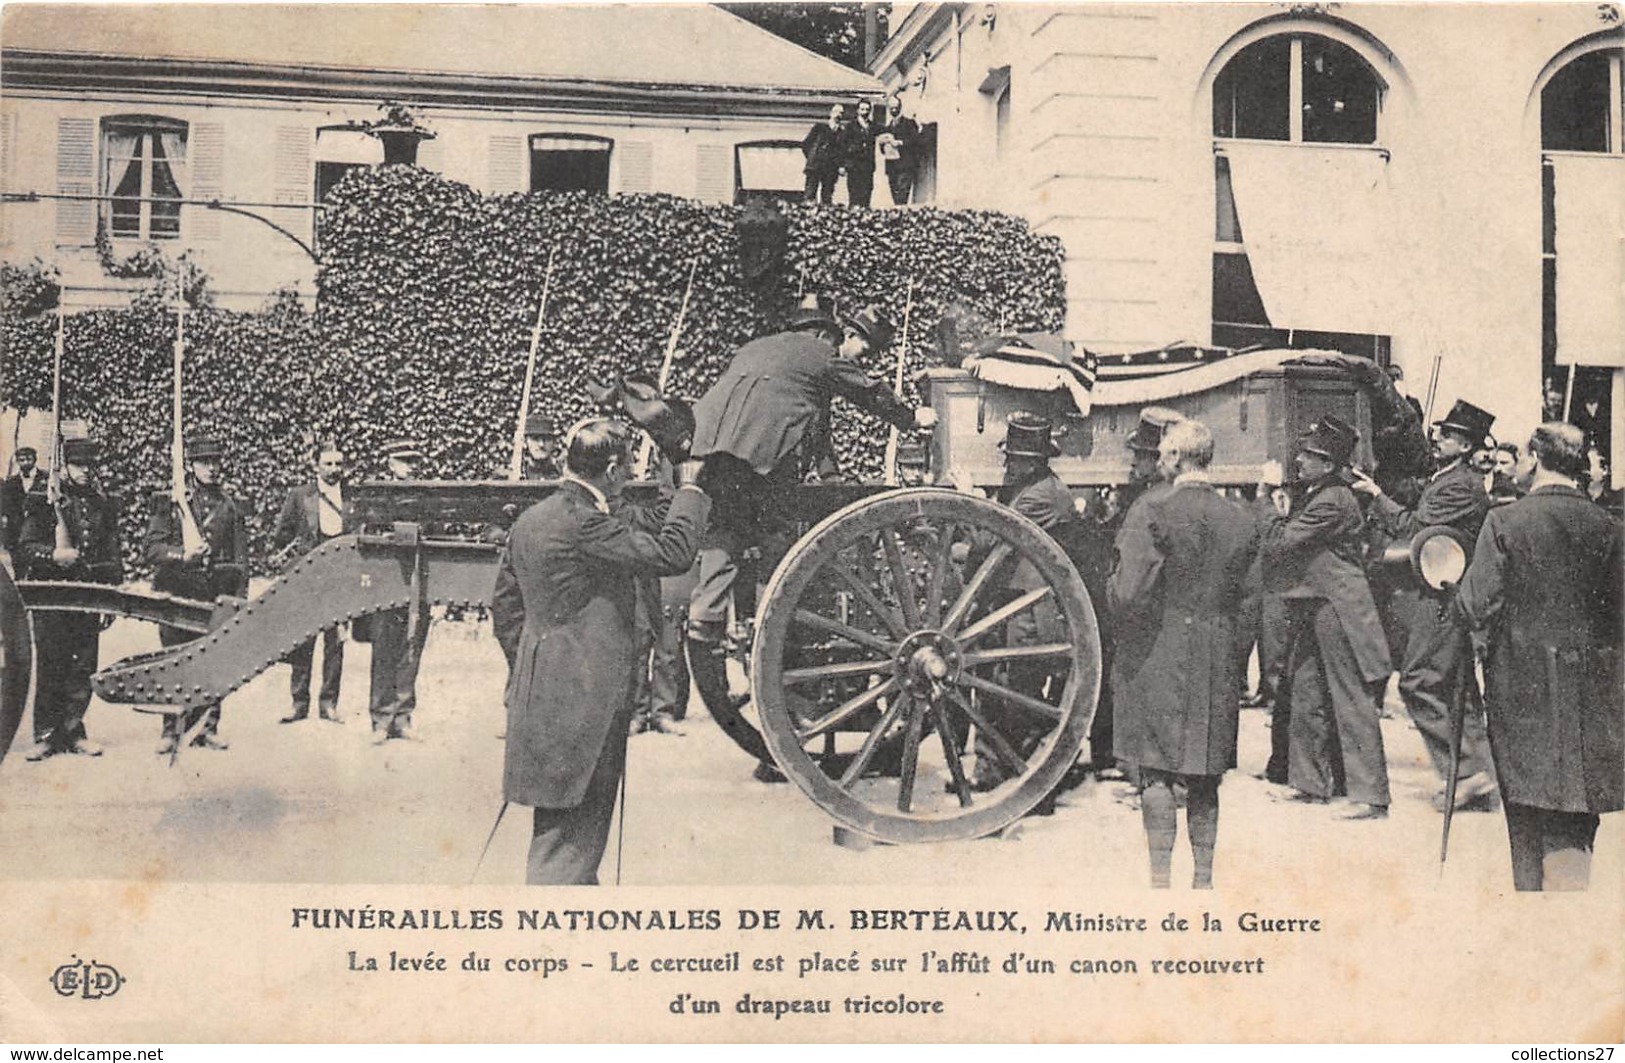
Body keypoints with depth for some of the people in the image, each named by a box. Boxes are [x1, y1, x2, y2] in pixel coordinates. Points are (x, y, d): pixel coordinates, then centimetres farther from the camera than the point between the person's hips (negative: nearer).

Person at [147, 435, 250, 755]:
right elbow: (152, 549, 0)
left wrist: (239, 600, 5)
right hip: (178, 594, -2)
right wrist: (183, 554, -18)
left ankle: (206, 727, 12)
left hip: (217, 596, 2)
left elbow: (241, 558, 12)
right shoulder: (169, 501, 5)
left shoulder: (231, 506, 13)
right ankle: (172, 730, 6)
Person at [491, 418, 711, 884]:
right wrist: (689, 490, -5)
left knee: (559, 830, 19)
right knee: (569, 835, -3)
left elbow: (504, 607, 16)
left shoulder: (529, 521, 10)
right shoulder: (584, 523, -19)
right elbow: (672, 553, -20)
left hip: (543, 695, 10)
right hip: (584, 702, -10)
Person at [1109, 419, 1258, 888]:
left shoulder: (1155, 513, -14)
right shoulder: (1241, 521, 3)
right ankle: (1203, 876, 17)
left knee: (1155, 771, 3)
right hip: (1217, 664, 5)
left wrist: (1116, 582, 3)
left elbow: (1128, 595, -17)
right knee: (1205, 777, 11)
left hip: (1159, 657, -4)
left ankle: (1160, 876, 3)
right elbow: (1244, 599, 9)